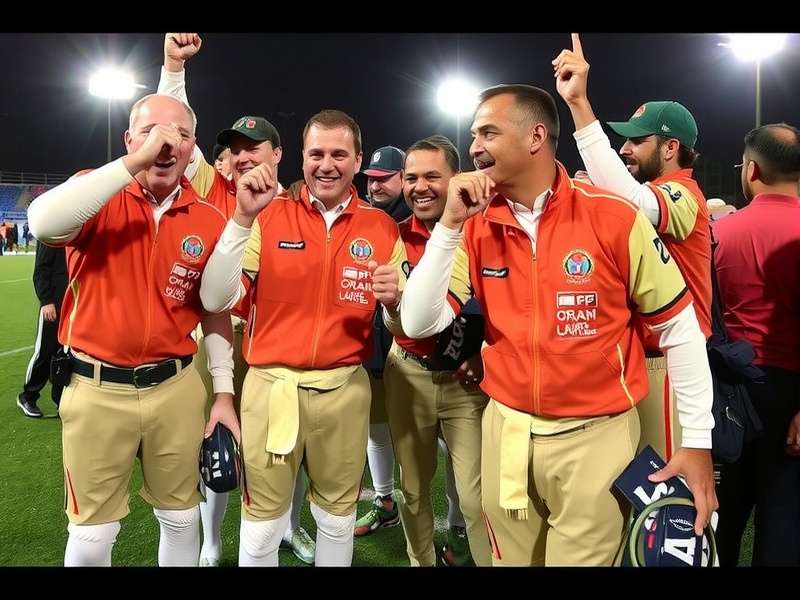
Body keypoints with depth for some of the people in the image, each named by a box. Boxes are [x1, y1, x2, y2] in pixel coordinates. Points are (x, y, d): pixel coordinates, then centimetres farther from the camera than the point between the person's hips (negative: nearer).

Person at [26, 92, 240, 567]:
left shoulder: (209, 222, -1)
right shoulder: (98, 195, -7)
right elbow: (43, 224, -31)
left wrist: (224, 393, 5)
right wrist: (132, 165, -31)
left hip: (176, 387, 3)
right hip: (97, 388, -2)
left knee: (183, 518, 18)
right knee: (92, 535, 11)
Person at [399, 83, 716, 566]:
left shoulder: (613, 217, -13)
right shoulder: (477, 227, -3)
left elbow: (679, 325, -5)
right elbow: (419, 324, -9)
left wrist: (698, 440, -5)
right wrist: (449, 224, -17)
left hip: (596, 435, -3)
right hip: (505, 430, 4)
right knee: (511, 559, 20)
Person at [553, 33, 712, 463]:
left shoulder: (683, 196, -15)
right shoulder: (653, 194, 15)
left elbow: (626, 199, -36)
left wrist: (579, 103, -39)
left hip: (666, 361, -9)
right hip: (636, 356, 9)